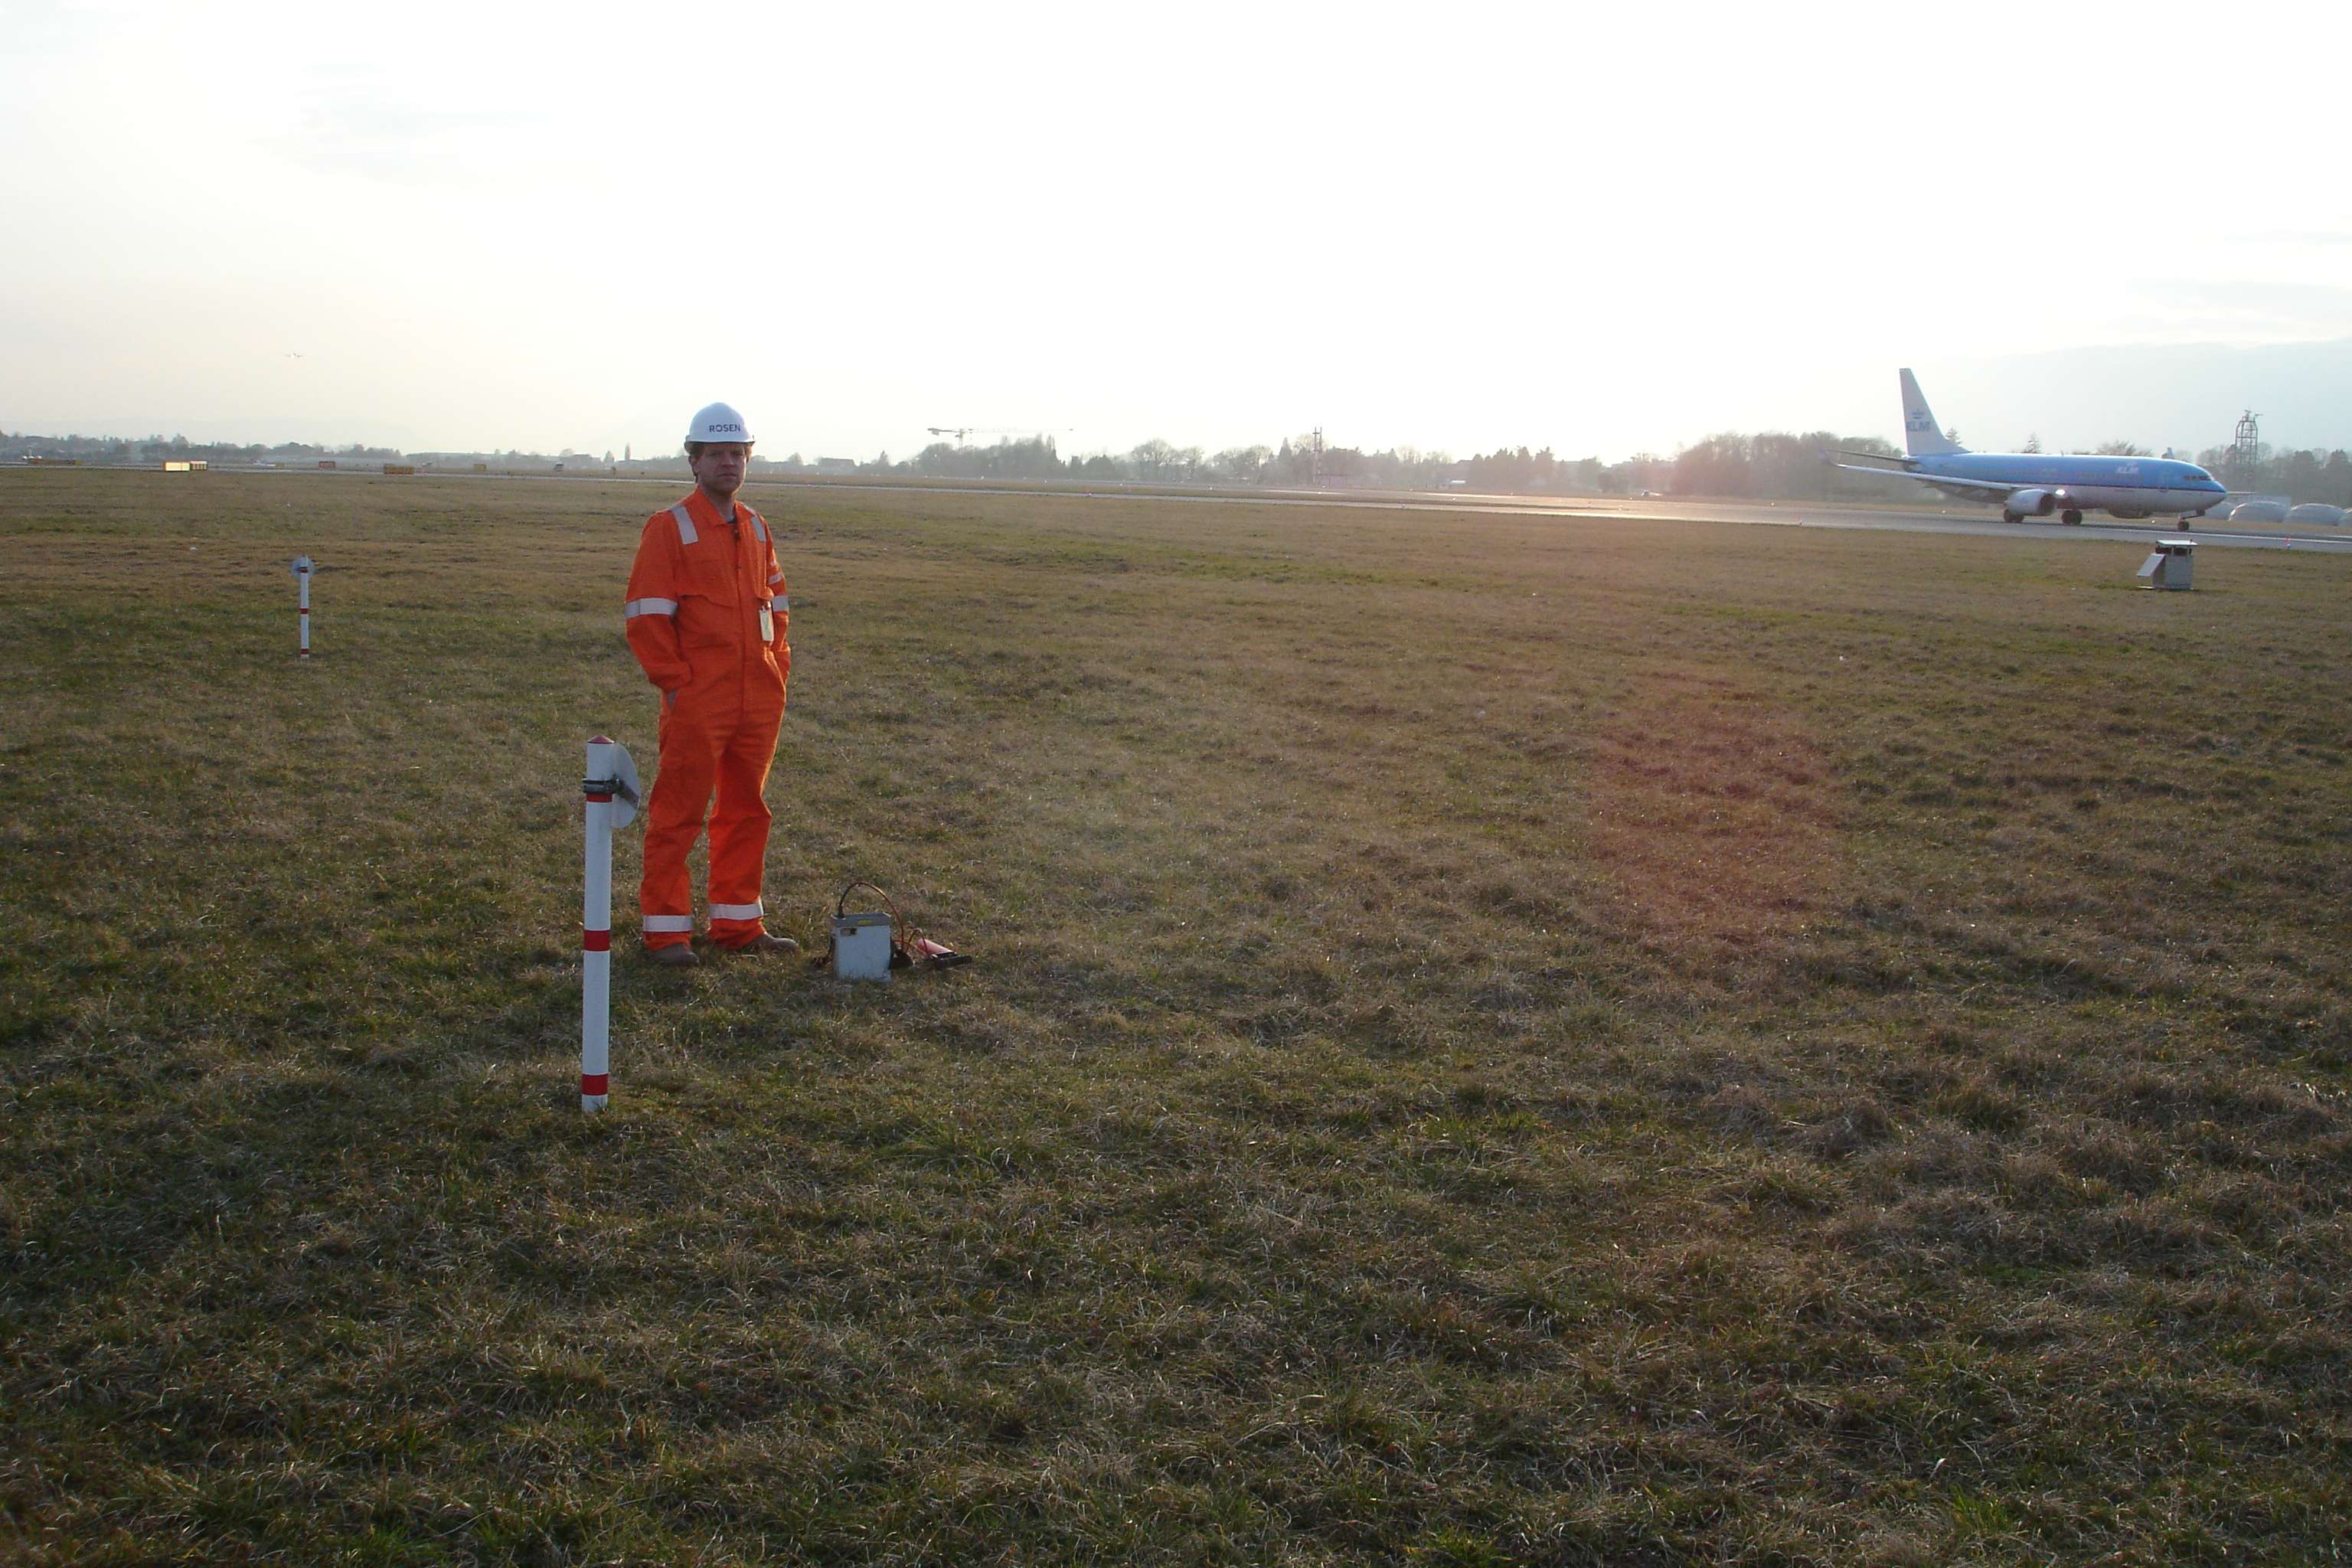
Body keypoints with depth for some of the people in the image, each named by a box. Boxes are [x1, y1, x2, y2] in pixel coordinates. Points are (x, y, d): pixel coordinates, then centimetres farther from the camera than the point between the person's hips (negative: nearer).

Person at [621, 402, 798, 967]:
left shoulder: (757, 529, 13)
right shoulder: (669, 528, -5)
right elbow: (645, 614, -9)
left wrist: (778, 667, 10)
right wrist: (674, 681, -12)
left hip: (759, 700, 6)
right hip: (697, 703, -6)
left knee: (746, 812, 12)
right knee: (678, 813, -2)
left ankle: (738, 924, 22)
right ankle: (665, 930, 6)